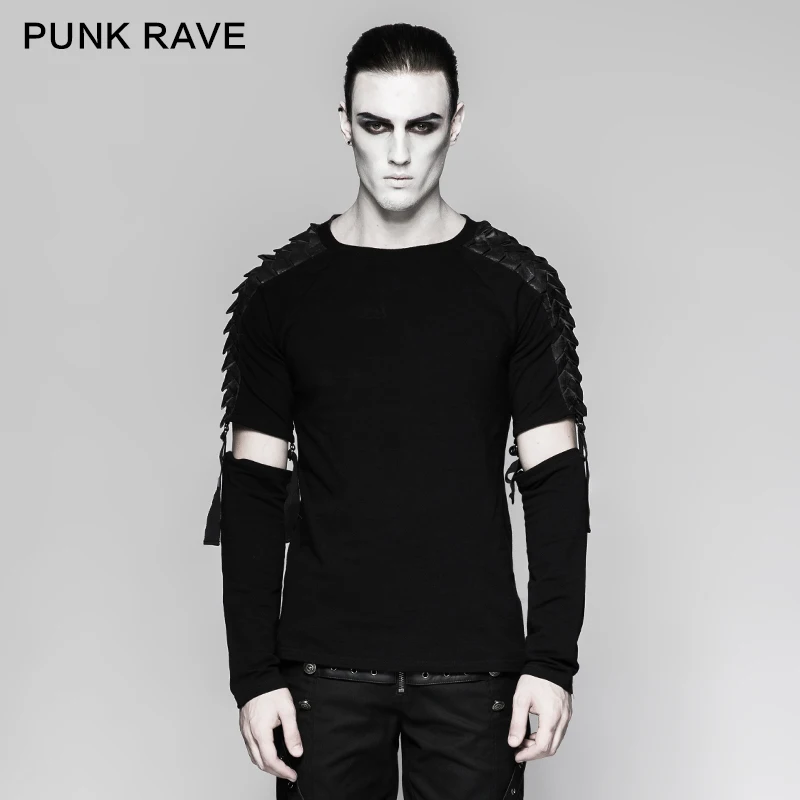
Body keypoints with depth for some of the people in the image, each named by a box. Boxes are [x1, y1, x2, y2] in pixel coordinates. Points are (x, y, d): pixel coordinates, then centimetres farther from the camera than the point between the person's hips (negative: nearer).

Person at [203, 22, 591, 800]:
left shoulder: (518, 286, 1)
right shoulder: (279, 292, 2)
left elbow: (556, 482, 1)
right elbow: (253, 488, 3)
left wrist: (554, 657, -6)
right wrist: (254, 672, -3)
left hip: (475, 666, 0)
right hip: (325, 668, 1)